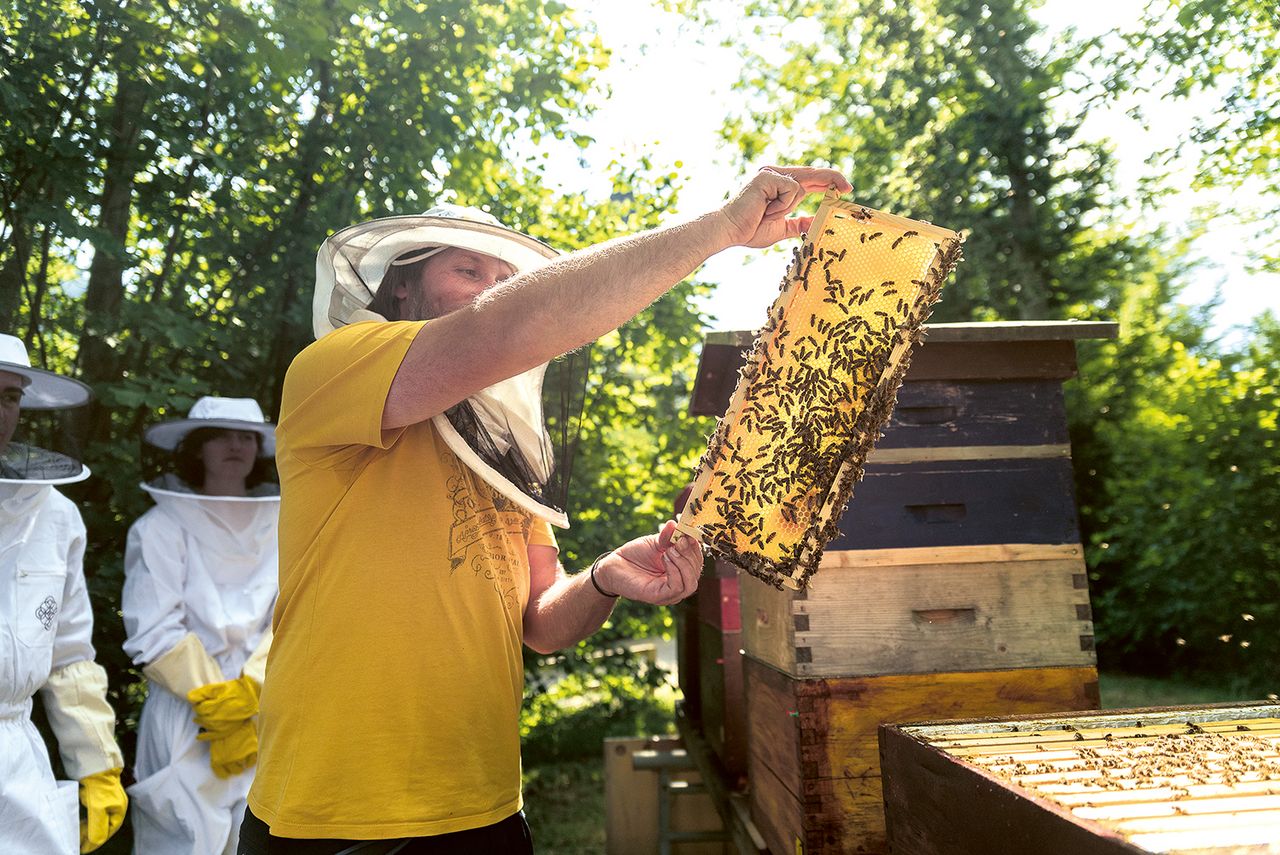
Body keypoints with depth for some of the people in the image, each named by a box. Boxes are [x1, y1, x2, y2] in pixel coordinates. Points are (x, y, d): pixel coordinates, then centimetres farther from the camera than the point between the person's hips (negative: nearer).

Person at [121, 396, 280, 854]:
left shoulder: (283, 525, 4)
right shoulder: (163, 526, -5)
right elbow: (155, 632, -10)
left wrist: (250, 690, -16)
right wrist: (220, 714, -12)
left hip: (270, 719, 3)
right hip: (186, 722, -3)